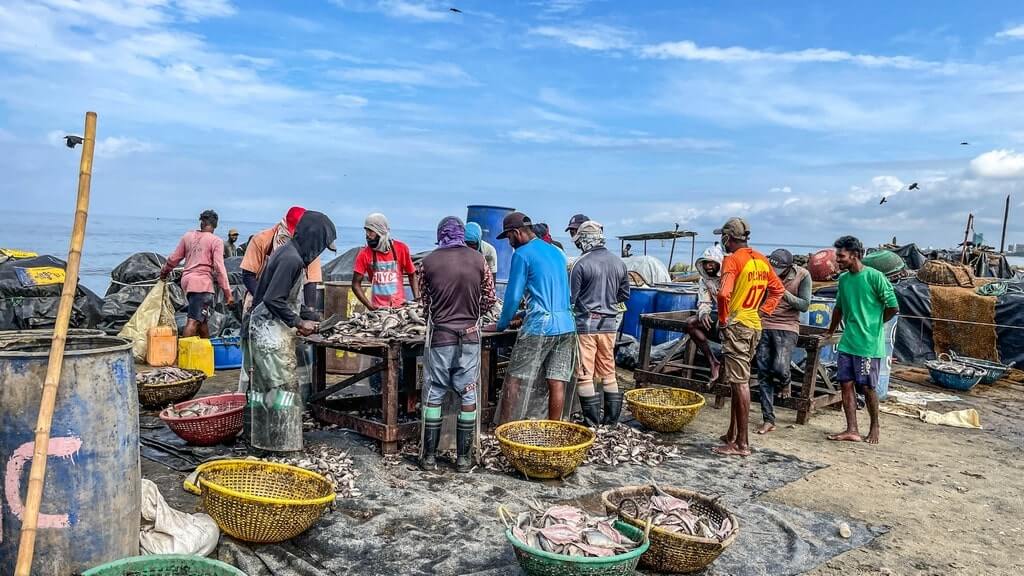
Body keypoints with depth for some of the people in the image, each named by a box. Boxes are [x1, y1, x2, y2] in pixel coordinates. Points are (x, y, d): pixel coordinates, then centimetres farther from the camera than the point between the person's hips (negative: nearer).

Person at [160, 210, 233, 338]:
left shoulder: (188, 236, 12)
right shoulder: (216, 241, -4)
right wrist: (227, 292, -9)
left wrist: (164, 272, 35)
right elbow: (219, 267, -10)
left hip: (187, 280, 7)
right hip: (202, 282, -7)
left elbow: (174, 258, 17)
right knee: (194, 321, -9)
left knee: (202, 319, 18)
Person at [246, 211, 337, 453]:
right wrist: (298, 323, -16)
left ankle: (260, 438, 25)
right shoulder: (292, 259, -21)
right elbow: (273, 300, -24)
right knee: (284, 384, -3)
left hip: (266, 330, 10)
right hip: (272, 331, -10)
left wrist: (308, 318, 14)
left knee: (264, 384, 15)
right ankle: (281, 441, 4)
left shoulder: (291, 253, 11)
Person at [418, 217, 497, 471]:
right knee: (468, 396, 9)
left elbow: (425, 302, 6)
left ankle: (430, 457, 14)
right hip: (469, 336, 1)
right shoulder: (478, 259, -2)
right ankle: (463, 457, 14)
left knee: (434, 396, 8)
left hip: (439, 336, -1)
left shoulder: (429, 261, -3)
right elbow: (489, 299, 4)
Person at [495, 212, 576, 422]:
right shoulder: (557, 252, 18)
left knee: (515, 383, -1)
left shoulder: (522, 254, -5)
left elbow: (513, 295, -5)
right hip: (566, 325, 7)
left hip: (539, 328, -7)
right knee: (557, 383, 7)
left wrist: (502, 324, 9)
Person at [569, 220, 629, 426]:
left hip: (586, 324, -6)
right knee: (608, 371, 15)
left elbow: (571, 297, -10)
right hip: (610, 324, 6)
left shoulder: (581, 264, -12)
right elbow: (624, 295, 13)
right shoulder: (618, 262, 5)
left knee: (584, 374, 2)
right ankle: (612, 419, 20)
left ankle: (592, 421, 4)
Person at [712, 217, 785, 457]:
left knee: (740, 383, -6)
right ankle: (733, 434, 25)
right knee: (739, 381, 16)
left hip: (737, 326, -8)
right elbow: (778, 289, 19)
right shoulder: (761, 259, 12)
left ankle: (741, 444, -1)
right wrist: (763, 311, 16)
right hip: (755, 326, 9)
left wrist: (723, 320, -12)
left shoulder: (732, 260, -13)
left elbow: (724, 294, -26)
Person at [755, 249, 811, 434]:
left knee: (779, 368, -20)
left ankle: (785, 382, 20)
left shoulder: (802, 275, -8)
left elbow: (804, 305, -8)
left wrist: (784, 293, -22)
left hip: (787, 328, -2)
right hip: (764, 326, 2)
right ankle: (768, 420, 10)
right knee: (763, 374, 1)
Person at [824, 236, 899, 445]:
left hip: (869, 343, -6)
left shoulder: (874, 277, -12)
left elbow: (893, 307, -8)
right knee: (846, 385, 3)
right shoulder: (843, 279, 9)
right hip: (847, 343, 6)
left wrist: (873, 325, 3)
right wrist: (830, 332, 28)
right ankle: (852, 430, 8)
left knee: (867, 387, 3)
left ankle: (874, 427, 22)